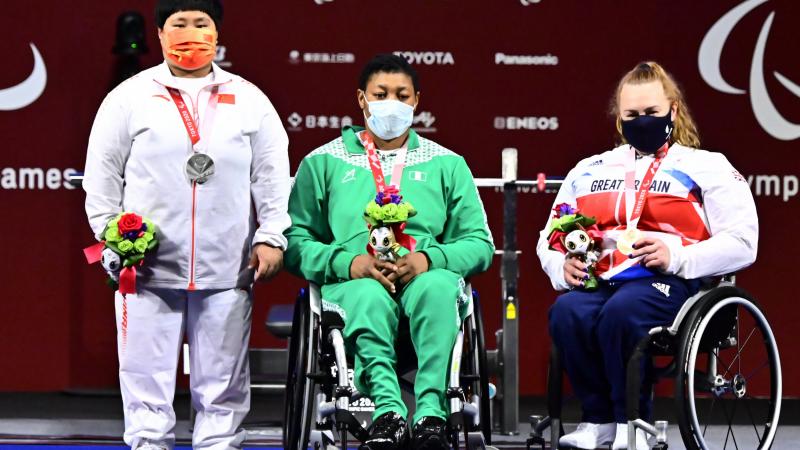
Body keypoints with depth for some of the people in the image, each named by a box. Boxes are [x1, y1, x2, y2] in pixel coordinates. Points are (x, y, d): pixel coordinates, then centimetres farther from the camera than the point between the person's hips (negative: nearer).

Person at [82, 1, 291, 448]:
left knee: (222, 381, 5)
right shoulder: (129, 99, 6)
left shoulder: (250, 101, 11)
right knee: (147, 377, 0)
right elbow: (102, 178, 7)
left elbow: (273, 177, 9)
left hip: (227, 271, 1)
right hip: (148, 268, -1)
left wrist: (271, 238, 0)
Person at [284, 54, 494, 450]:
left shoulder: (447, 165, 20)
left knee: (438, 285, -37)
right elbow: (295, 243, 6)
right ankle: (388, 410, -54)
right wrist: (350, 263, -13)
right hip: (353, 283, -1)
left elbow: (479, 245, 12)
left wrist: (427, 260, -10)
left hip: (425, 277, 1)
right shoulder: (323, 163, 17)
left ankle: (431, 415, -47)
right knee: (370, 296, -39)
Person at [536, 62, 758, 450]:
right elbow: (550, 238, 27)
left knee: (621, 312, -38)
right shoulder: (589, 170, 25)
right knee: (566, 313, -32)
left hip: (669, 283, -4)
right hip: (598, 282, 4)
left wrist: (678, 256, -14)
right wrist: (562, 265, 2)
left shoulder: (706, 168, 11)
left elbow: (742, 243, 1)